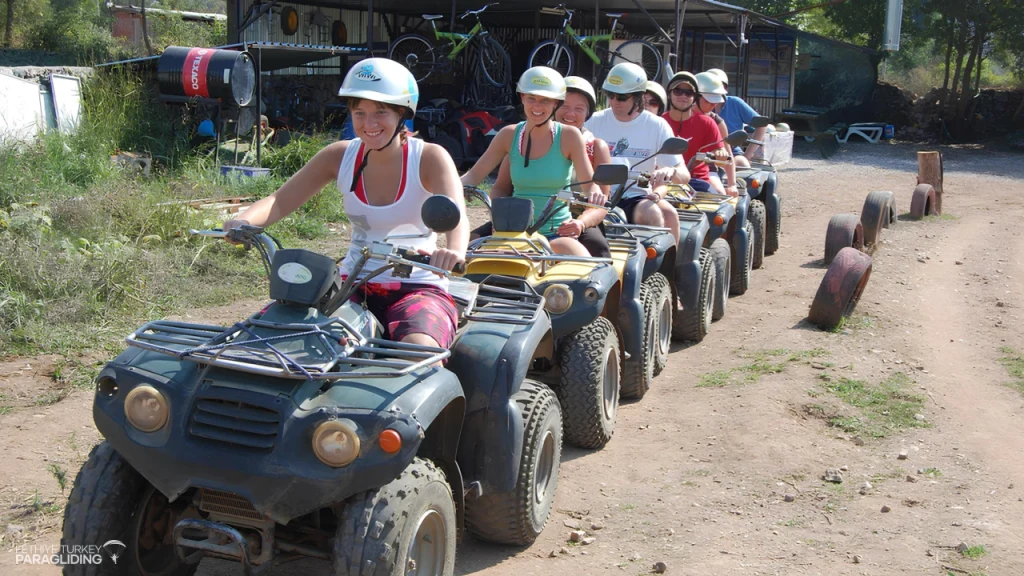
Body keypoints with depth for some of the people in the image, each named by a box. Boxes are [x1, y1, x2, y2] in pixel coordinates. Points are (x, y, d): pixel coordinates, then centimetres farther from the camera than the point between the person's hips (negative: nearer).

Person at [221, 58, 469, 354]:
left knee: (418, 351, -35)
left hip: (417, 288, -4)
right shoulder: (340, 156, 2)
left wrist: (454, 251, -49)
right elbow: (279, 201, 0)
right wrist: (243, 220, -23)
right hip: (354, 283, 4)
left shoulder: (429, 158, -9)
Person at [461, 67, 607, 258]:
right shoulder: (509, 135, 6)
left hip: (558, 233, -3)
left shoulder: (569, 136, -3)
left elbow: (591, 187, -9)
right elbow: (474, 175, 6)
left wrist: (581, 222, -32)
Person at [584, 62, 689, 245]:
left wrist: (670, 171, -26)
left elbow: (684, 174, 0)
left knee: (669, 215, -29)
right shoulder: (595, 121, 6)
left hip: (636, 197, 1)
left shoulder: (657, 126, 4)